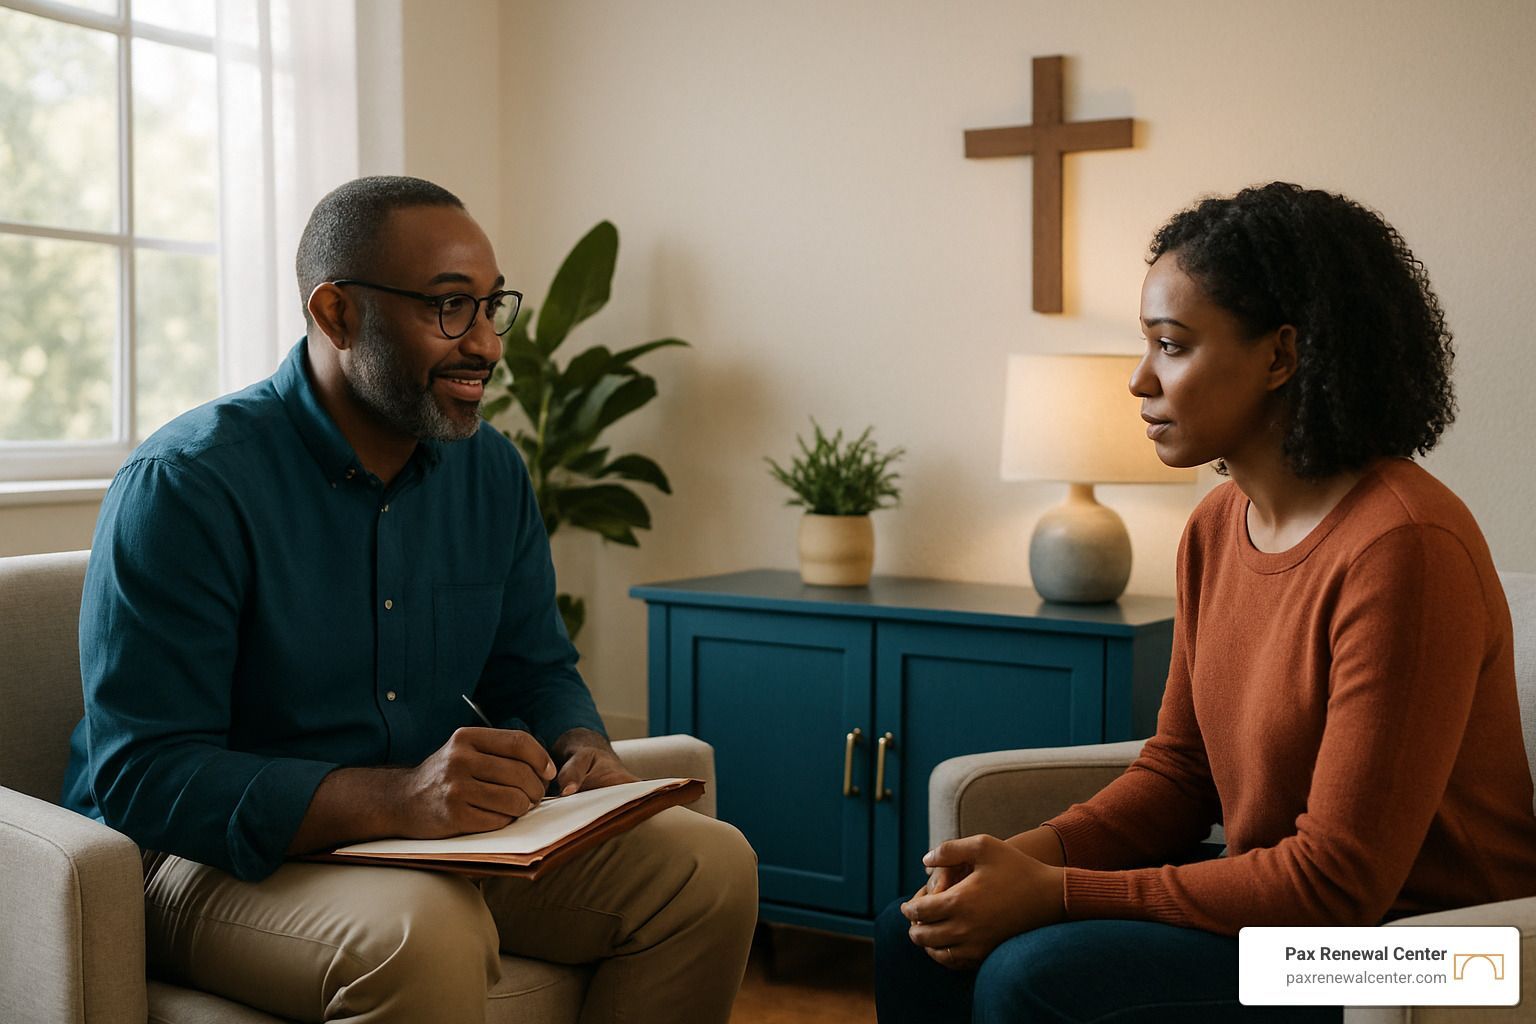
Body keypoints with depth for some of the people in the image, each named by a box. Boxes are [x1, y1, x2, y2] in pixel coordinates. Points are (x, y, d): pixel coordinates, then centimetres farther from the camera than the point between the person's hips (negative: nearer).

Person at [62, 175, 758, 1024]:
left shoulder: (491, 469, 5)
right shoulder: (183, 484, -16)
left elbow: (534, 668, 15)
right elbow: (141, 777, -22)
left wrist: (582, 751, -10)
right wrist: (397, 798, -35)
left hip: (444, 830, 7)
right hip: (212, 858, -6)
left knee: (711, 866, -9)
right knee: (426, 936, -38)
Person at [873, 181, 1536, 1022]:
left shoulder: (1402, 546, -23)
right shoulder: (1216, 527, 4)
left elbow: (1338, 881, -23)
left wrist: (1056, 894, -22)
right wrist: (1029, 855, -9)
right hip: (1278, 905, 8)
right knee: (917, 939, -2)